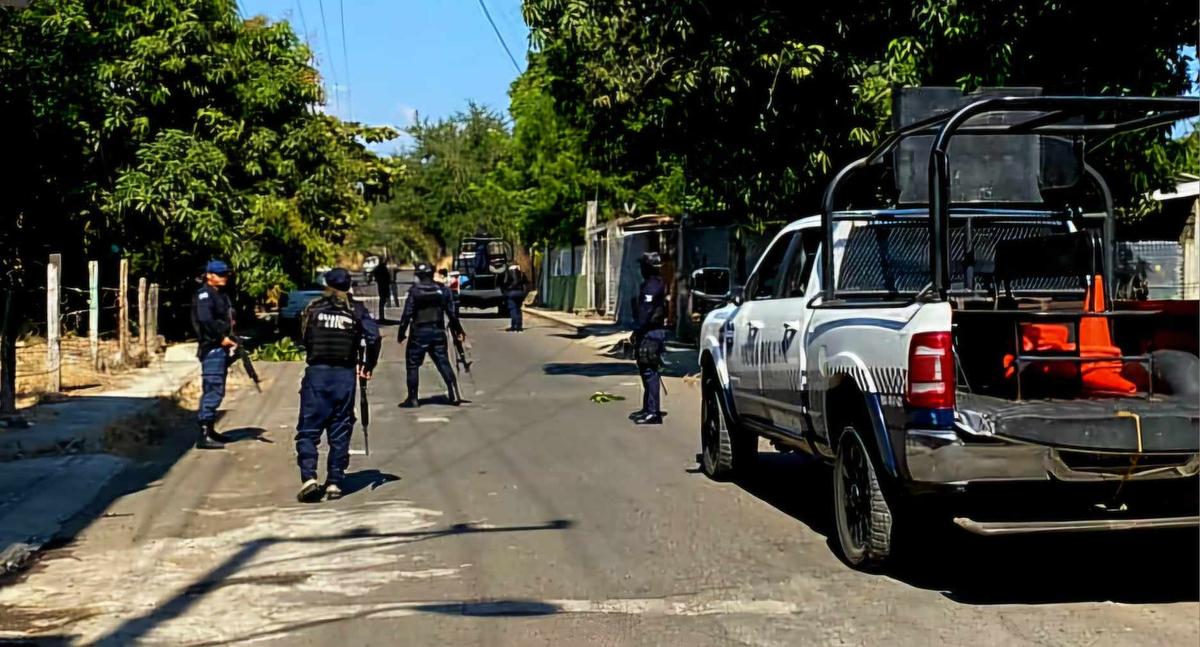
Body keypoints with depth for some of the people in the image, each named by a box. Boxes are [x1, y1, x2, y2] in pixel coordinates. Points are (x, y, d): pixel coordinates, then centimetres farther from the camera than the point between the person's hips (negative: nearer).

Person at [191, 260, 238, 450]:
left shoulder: (222, 295, 22)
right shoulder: (204, 294, -9)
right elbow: (205, 320, -23)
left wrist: (231, 340, 8)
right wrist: (221, 338, -18)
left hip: (222, 348, 10)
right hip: (212, 348, -10)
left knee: (216, 391, 16)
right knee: (212, 390, -13)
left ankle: (210, 430, 26)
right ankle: (204, 435, -14)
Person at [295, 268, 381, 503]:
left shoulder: (314, 309, 4)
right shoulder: (356, 310, 3)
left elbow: (304, 338, 8)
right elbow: (373, 336, -10)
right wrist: (368, 365, 0)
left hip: (316, 373, -1)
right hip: (345, 375, 1)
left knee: (308, 430, 4)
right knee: (340, 431, 9)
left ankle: (308, 478, -12)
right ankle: (334, 482, 9)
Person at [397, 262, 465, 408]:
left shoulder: (414, 291, -8)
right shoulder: (443, 290, 3)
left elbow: (407, 314, -10)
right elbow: (452, 313, 6)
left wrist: (401, 333, -2)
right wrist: (458, 330, 17)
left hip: (419, 333, -4)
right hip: (438, 332, 4)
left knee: (412, 364, 6)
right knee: (443, 363, 10)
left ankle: (412, 398, 6)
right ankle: (454, 395, 3)